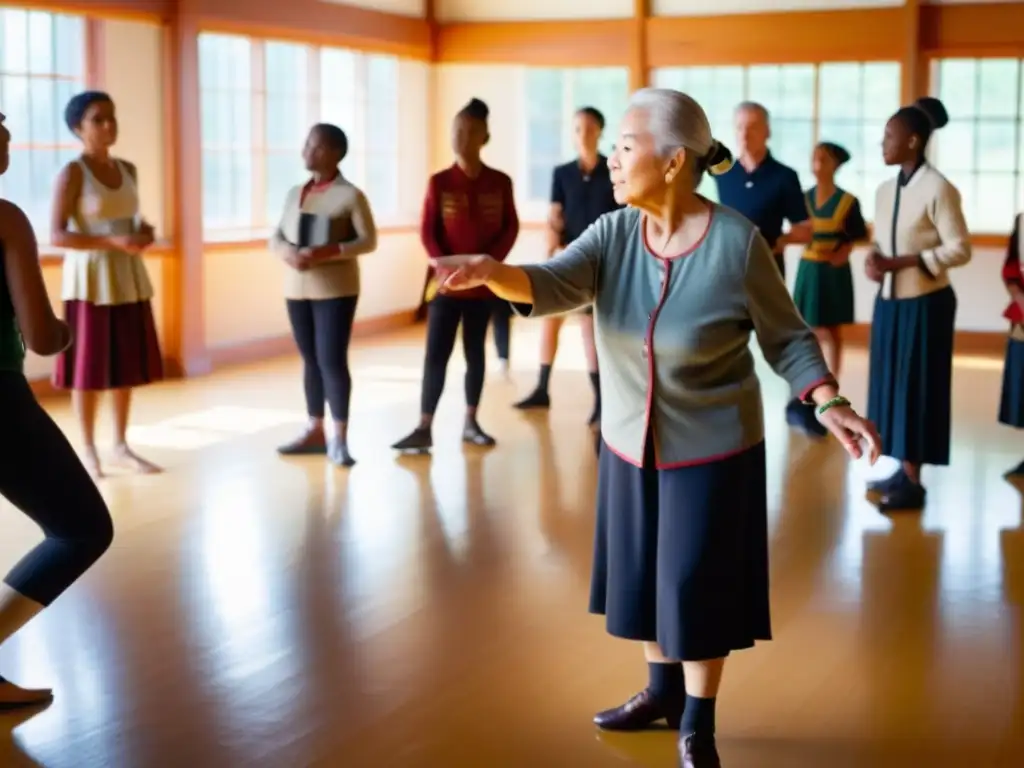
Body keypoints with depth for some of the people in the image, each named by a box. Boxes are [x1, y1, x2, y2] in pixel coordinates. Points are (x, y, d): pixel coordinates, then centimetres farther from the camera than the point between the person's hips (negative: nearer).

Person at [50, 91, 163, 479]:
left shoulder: (128, 169, 10)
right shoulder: (72, 173, -10)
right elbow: (57, 235, -16)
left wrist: (144, 233, -2)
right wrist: (114, 242, -24)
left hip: (129, 276, 6)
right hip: (91, 278, -6)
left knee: (127, 364, 10)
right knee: (90, 368, 0)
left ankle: (121, 446, 20)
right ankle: (89, 451, 10)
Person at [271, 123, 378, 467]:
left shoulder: (351, 195, -6)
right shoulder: (295, 193, 11)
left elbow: (368, 241, -8)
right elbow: (276, 236, 12)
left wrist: (327, 251, -21)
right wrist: (288, 252, -11)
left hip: (335, 289, -5)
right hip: (297, 288, 6)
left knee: (332, 360, -8)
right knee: (310, 360, 11)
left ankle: (339, 438, -3)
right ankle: (315, 430, 20)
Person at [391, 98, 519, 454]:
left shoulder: (500, 182, 1)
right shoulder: (439, 182, 0)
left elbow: (510, 229, 1)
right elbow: (427, 231, -1)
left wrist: (490, 261, -14)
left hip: (483, 282, 1)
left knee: (475, 350, 10)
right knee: (436, 353, -4)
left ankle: (470, 423, 19)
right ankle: (425, 428, -3)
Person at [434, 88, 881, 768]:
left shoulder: (737, 242, -18)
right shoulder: (613, 234, -7)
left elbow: (786, 337, -8)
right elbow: (552, 285, -23)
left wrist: (830, 404, -20)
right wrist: (494, 272, -44)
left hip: (712, 447, -5)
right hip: (629, 443, 5)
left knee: (697, 585, 2)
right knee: (644, 576, 16)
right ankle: (664, 691, 38)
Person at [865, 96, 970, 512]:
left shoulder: (938, 189, -16)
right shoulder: (885, 190, 7)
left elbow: (959, 249, -16)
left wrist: (900, 263, -21)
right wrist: (874, 261, -6)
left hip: (924, 303, -7)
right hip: (889, 300, 7)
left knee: (917, 388, -1)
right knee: (892, 385, 11)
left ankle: (913, 482, 8)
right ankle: (903, 470, 22)